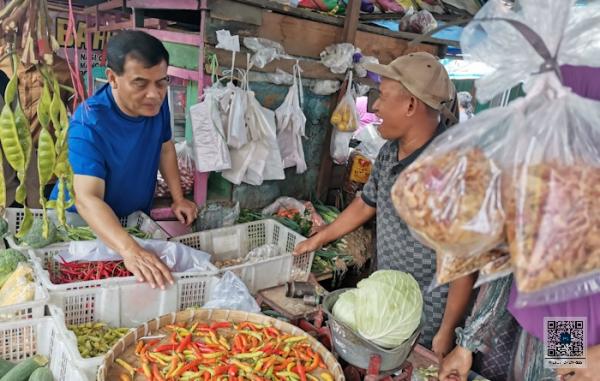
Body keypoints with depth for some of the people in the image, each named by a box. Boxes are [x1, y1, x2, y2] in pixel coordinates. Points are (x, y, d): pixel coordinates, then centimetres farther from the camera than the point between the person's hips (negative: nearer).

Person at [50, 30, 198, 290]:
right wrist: (130, 250, -56)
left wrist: (178, 199, -5)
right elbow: (87, 198, -41)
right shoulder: (88, 123, -32)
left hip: (136, 217, 5)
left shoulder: (156, 102, -14)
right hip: (80, 221, -4)